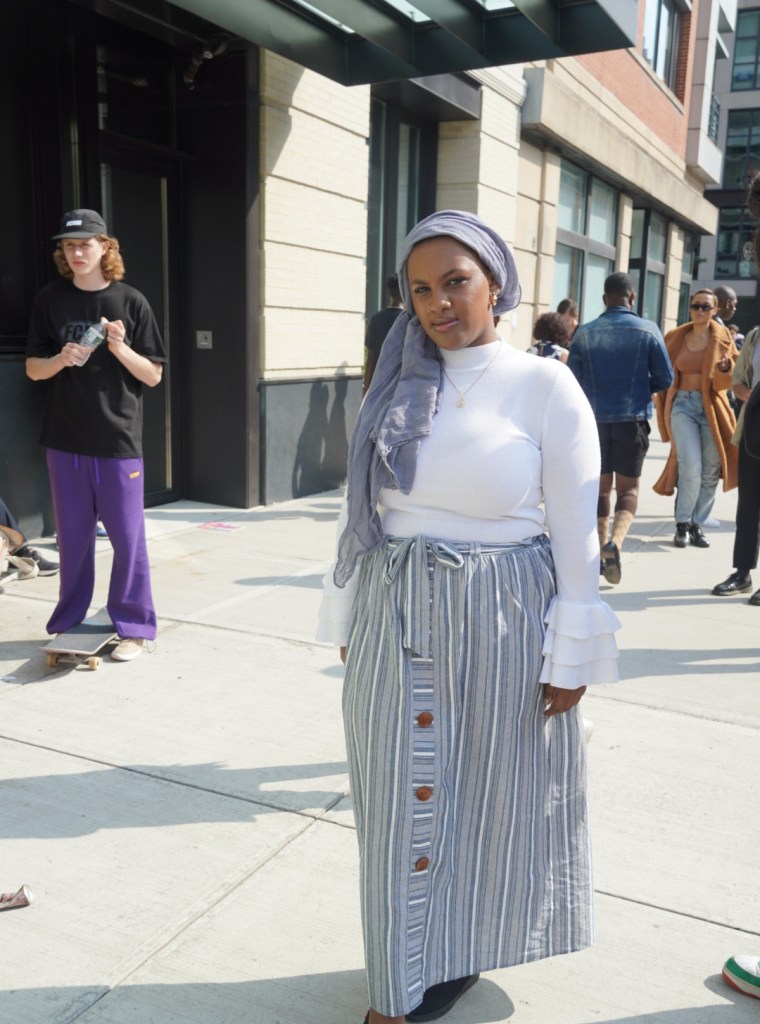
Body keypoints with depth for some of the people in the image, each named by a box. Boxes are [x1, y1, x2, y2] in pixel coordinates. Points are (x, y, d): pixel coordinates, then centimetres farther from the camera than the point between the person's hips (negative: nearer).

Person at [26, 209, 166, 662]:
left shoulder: (131, 302, -2)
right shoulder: (51, 299, 4)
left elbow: (153, 375, 0)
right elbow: (33, 369, 7)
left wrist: (120, 347, -17)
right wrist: (61, 359, -14)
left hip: (119, 439, -2)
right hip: (66, 440, 2)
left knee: (127, 536, 2)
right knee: (73, 536, 11)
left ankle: (134, 627, 13)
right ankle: (68, 624, 24)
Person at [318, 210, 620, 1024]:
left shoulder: (546, 388, -8)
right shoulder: (395, 387, 4)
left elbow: (576, 535, -7)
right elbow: (360, 509, 9)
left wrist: (571, 656, -8)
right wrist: (348, 620, 11)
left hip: (499, 622, -3)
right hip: (396, 622, 4)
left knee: (487, 795, 12)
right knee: (403, 797, 12)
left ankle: (463, 949, 38)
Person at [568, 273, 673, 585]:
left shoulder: (585, 333, -1)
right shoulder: (648, 331, -4)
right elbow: (665, 378, -1)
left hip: (595, 419, 1)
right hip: (632, 419, -1)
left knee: (600, 487, 14)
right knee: (629, 487, 8)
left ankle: (601, 552, 18)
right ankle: (615, 541, -15)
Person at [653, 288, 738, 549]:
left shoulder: (722, 337, 4)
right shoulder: (676, 337, 6)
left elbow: (729, 380, 3)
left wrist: (726, 368, -19)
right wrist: (665, 408, 2)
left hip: (712, 407, 1)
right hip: (682, 405, -1)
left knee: (710, 472, 3)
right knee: (691, 468, -14)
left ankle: (697, 524, 19)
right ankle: (682, 524, 3)